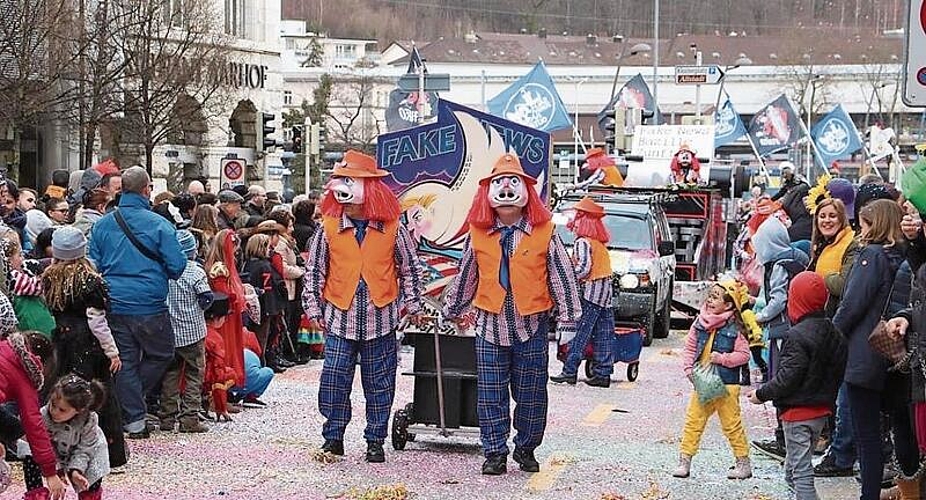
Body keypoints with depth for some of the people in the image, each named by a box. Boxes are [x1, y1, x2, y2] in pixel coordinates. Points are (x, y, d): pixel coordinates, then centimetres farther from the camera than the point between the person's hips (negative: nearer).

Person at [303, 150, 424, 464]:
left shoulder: (392, 229, 0)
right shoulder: (329, 229, 1)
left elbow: (409, 268, 8)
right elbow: (314, 270, 6)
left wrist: (412, 305, 5)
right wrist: (313, 306, 2)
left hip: (380, 320, 0)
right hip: (340, 320, 0)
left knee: (379, 385, 6)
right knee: (333, 381, -3)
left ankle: (375, 441, 17)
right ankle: (333, 437, 10)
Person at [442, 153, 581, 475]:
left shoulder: (544, 233, -3)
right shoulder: (478, 234, 4)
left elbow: (562, 276, -1)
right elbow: (465, 276, 15)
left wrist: (568, 319, -5)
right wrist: (452, 310, 22)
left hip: (531, 326, -1)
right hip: (491, 324, 1)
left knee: (531, 394, 7)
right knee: (491, 394, 2)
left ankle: (526, 449, 23)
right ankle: (495, 453, 10)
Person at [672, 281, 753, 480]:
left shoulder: (734, 327, -10)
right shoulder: (700, 322, 4)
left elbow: (744, 354, -8)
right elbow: (690, 346, 10)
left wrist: (723, 358, -17)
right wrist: (688, 367, -2)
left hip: (726, 384, -5)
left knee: (731, 423, 3)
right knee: (693, 420, 4)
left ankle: (743, 462, 15)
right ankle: (685, 460, 10)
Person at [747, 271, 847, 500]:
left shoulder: (798, 335, -19)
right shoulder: (833, 333, 7)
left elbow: (787, 378, -20)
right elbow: (837, 373, 13)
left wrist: (761, 394, -8)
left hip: (798, 412, -9)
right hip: (822, 410, 9)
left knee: (800, 472, -4)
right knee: (793, 470, 19)